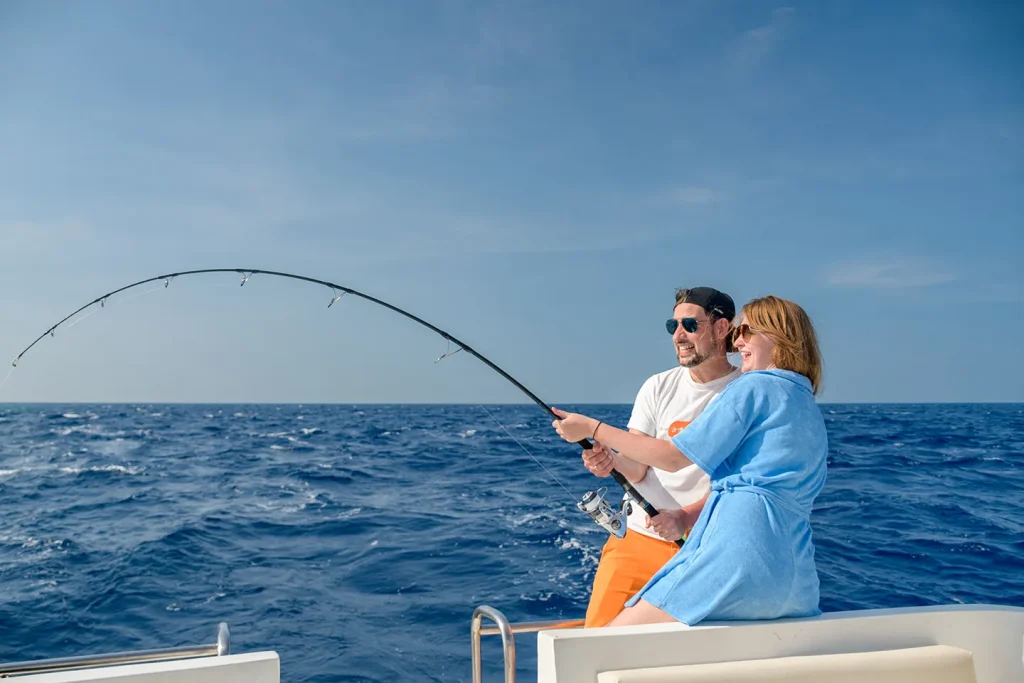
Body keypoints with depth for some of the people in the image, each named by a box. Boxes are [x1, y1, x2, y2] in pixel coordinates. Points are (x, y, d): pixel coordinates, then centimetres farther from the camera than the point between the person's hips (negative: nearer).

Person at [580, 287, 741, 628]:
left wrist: (687, 516, -27)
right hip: (639, 536, 3)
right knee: (597, 633, -3)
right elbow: (637, 465, 0)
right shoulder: (658, 387, 6)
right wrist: (610, 461, -23)